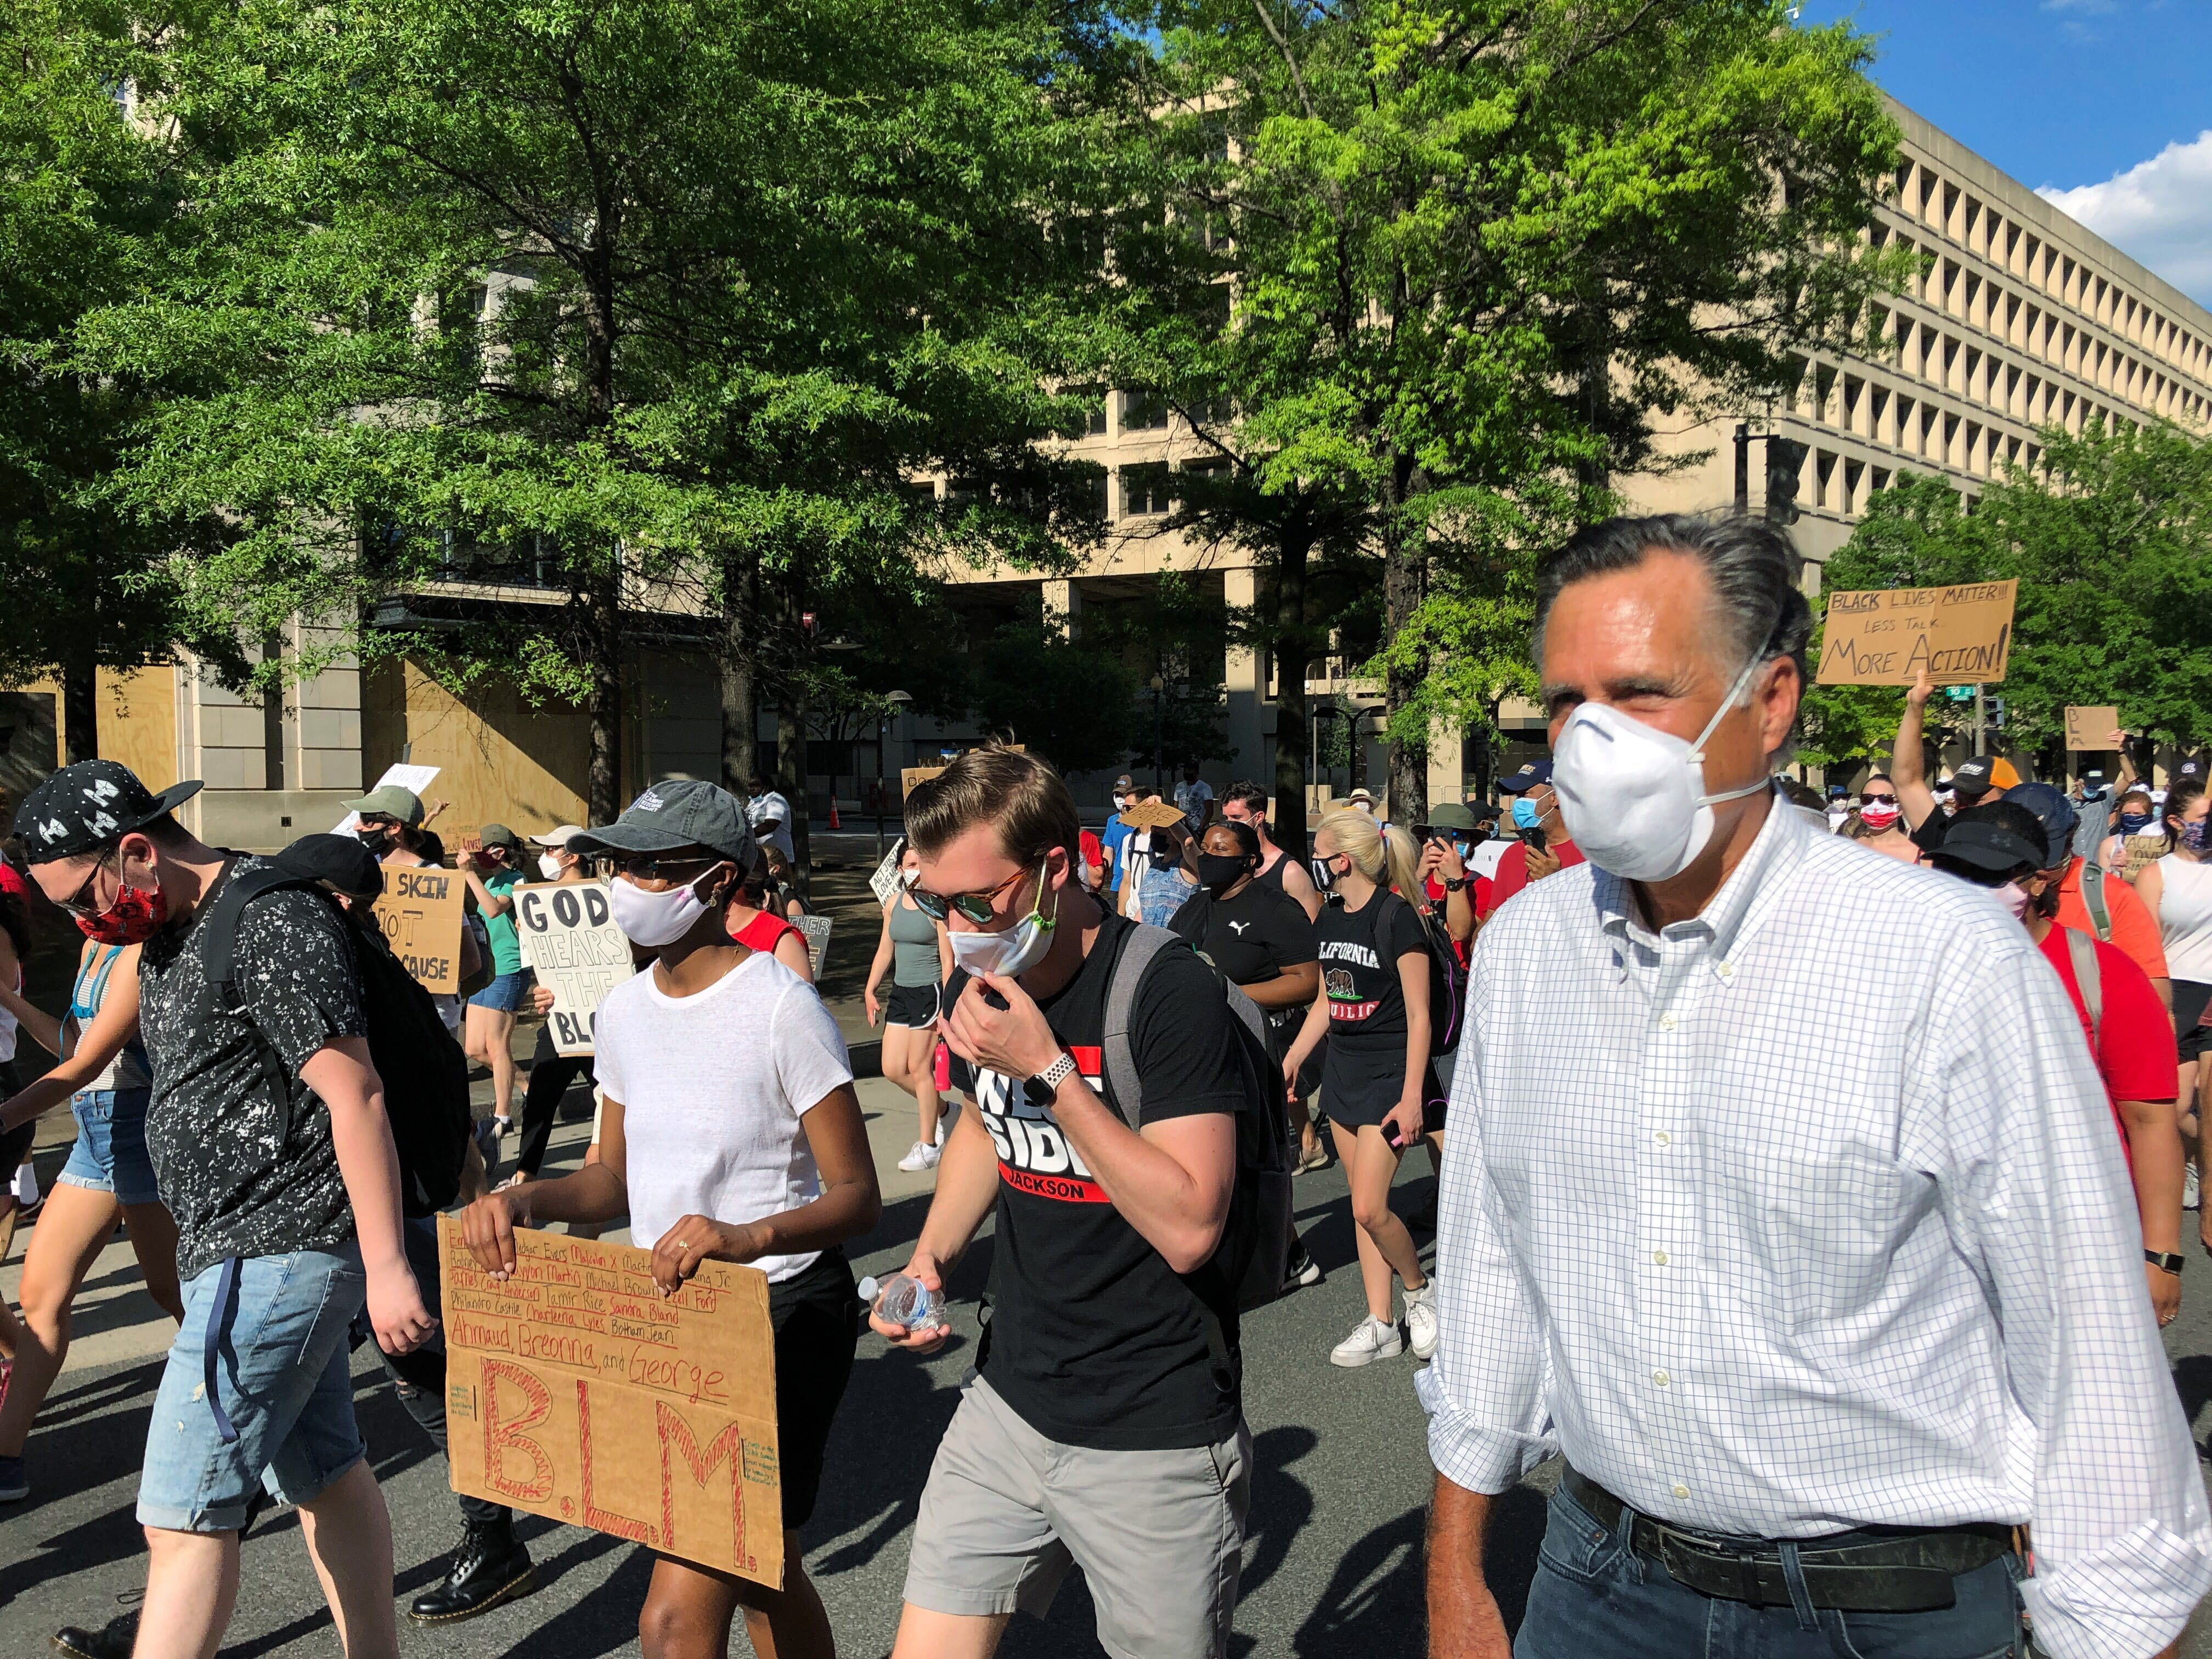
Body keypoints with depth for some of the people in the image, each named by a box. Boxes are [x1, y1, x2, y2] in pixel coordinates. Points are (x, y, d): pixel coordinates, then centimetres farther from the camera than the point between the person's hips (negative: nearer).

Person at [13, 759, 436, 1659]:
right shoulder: (168, 932, 13)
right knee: (322, 1475, 15)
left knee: (184, 1509, -6)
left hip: (277, 1254, -10)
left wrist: (386, 1268, -23)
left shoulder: (273, 923, -18)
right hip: (238, 1250, 10)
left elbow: (357, 1097, -22)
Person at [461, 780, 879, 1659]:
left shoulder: (780, 1007, -18)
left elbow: (857, 1195, -18)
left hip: (784, 1315, -8)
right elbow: (616, 1179, 12)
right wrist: (526, 1201, -8)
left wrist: (750, 1236, -37)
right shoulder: (624, 1010, 5)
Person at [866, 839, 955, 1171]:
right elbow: (885, 950, 17)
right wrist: (870, 989, 12)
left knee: (919, 1068, -2)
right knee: (893, 1070, 6)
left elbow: (947, 958, -13)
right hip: (901, 993, 7)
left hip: (930, 991, -7)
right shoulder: (893, 904, 7)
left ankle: (928, 1145, 11)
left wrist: (947, 1005, -17)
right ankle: (940, 1110, 29)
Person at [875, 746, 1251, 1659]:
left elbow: (1188, 1227, -27)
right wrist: (931, 1254, 6)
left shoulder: (1169, 991, -20)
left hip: (1156, 1443, -5)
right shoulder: (981, 986, 2)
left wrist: (1050, 1068, -28)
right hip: (1009, 1405, 6)